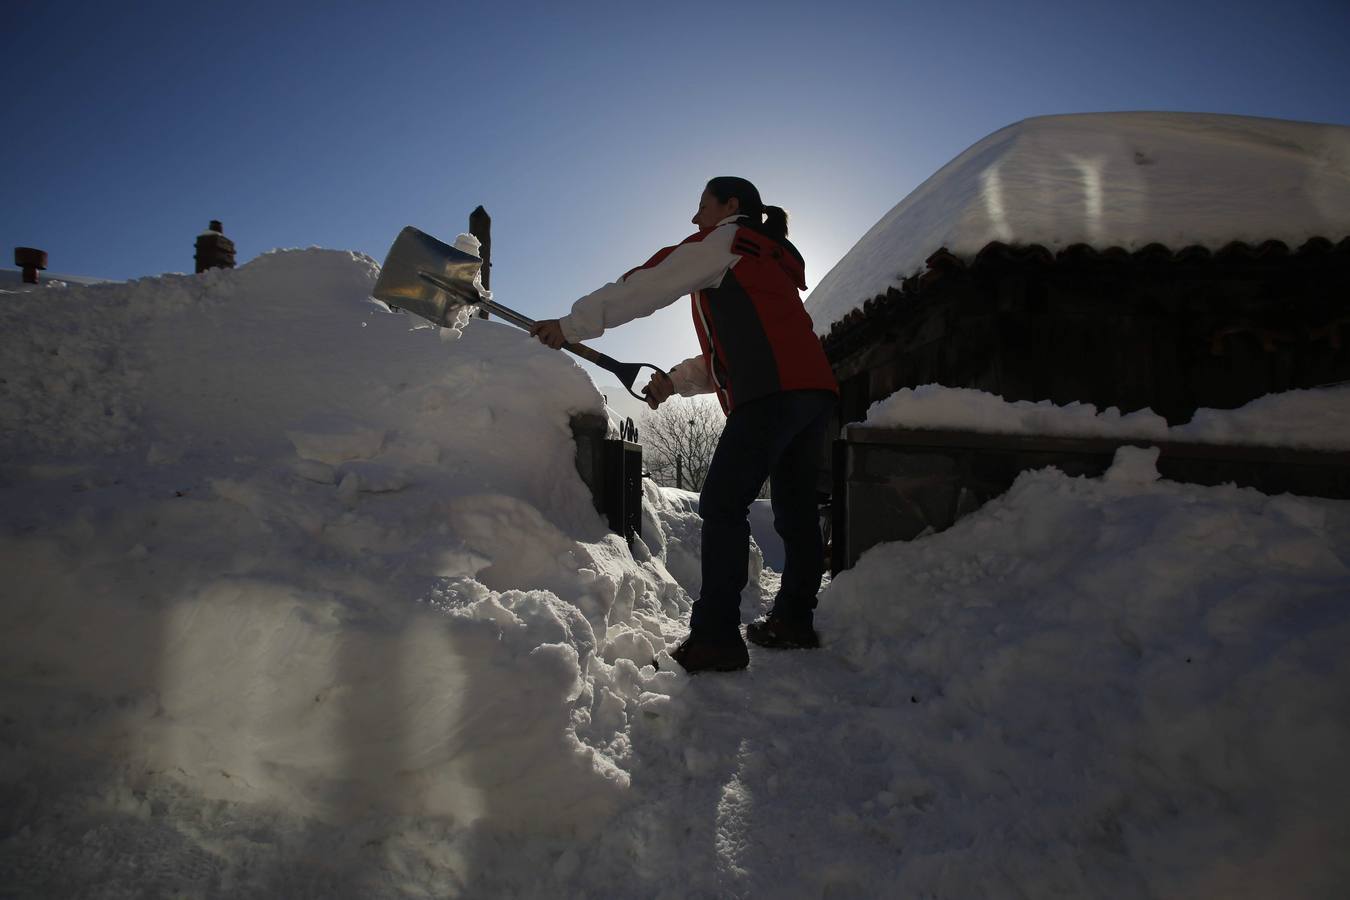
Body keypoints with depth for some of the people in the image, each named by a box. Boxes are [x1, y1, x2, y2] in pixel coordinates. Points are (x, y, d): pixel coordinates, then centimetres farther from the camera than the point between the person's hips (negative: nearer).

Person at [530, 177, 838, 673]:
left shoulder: (725, 239, 9)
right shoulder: (768, 260, 35)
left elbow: (647, 285, 3)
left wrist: (572, 324, 7)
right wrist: (677, 379, 23)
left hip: (772, 393, -10)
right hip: (813, 390, 10)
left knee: (723, 503, -12)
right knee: (795, 508, 13)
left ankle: (716, 636, -14)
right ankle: (793, 620, 21)